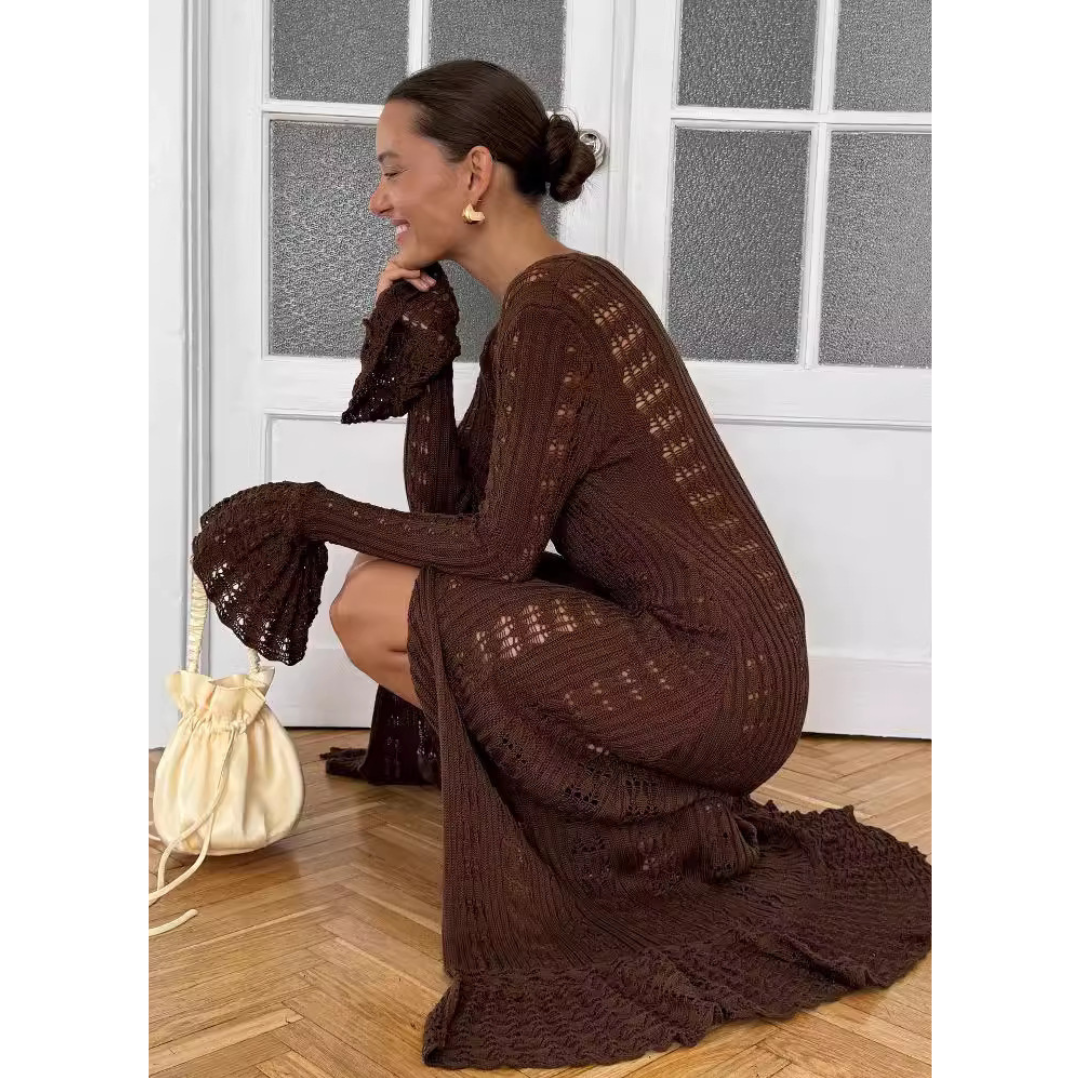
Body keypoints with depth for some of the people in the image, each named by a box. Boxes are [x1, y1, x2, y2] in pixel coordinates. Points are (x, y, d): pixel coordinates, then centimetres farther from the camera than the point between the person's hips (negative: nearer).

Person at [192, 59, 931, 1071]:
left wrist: (308, 511, -8)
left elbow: (497, 547, -17)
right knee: (404, 582, 17)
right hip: (718, 657, 9)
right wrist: (420, 343, -1)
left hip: (717, 675, -9)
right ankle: (667, 815, 15)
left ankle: (654, 823, 2)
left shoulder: (550, 310, -18)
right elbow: (446, 506, 9)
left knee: (370, 609, -12)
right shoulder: (553, 294, 11)